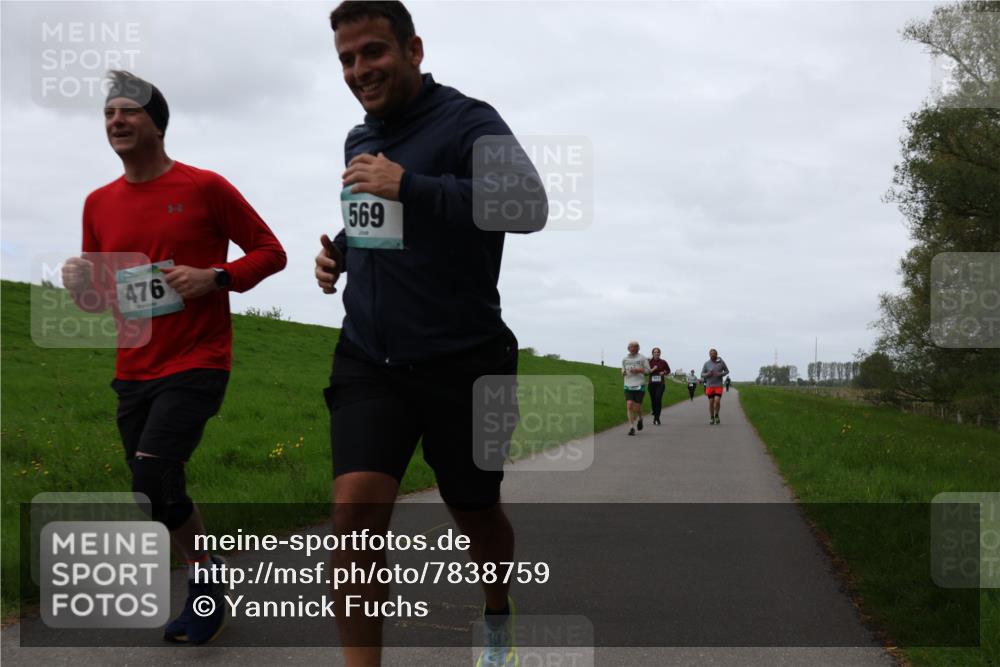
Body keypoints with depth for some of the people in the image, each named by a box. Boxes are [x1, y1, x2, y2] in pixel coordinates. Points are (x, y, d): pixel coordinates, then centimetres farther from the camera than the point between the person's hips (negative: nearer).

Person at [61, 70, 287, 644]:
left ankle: (205, 570, 6)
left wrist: (214, 278, -17)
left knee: (152, 478, -19)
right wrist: (82, 285, -6)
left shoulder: (204, 188, -6)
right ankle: (207, 593, 27)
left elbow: (270, 252, -1)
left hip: (196, 365, -6)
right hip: (134, 373, 6)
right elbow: (100, 295, 17)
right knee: (162, 493, 9)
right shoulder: (99, 204, 9)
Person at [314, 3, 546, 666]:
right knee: (355, 506, -15)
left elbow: (530, 206, -28)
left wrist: (406, 185, -30)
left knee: (476, 513, 13)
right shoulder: (359, 139, 11)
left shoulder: (468, 121, -11)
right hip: (369, 362, 5)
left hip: (462, 363, -4)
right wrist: (340, 251, 6)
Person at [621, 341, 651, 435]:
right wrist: (623, 373, 0)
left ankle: (640, 418, 32)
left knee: (637, 407, -2)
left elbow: (648, 370, 2)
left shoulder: (642, 358, 2)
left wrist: (638, 370, -12)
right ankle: (631, 428, -10)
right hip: (628, 385, 2)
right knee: (629, 405, -12)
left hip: (639, 385, -2)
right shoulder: (624, 359, 13)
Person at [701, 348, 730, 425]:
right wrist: (708, 374, -18)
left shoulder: (721, 362, -3)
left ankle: (716, 415, 11)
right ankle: (711, 418, 17)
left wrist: (721, 374, -11)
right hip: (709, 386, 1)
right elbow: (702, 374, 5)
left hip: (718, 386, -1)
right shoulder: (706, 364, -2)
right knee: (711, 402, 2)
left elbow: (727, 371, 9)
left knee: (717, 401, -13)